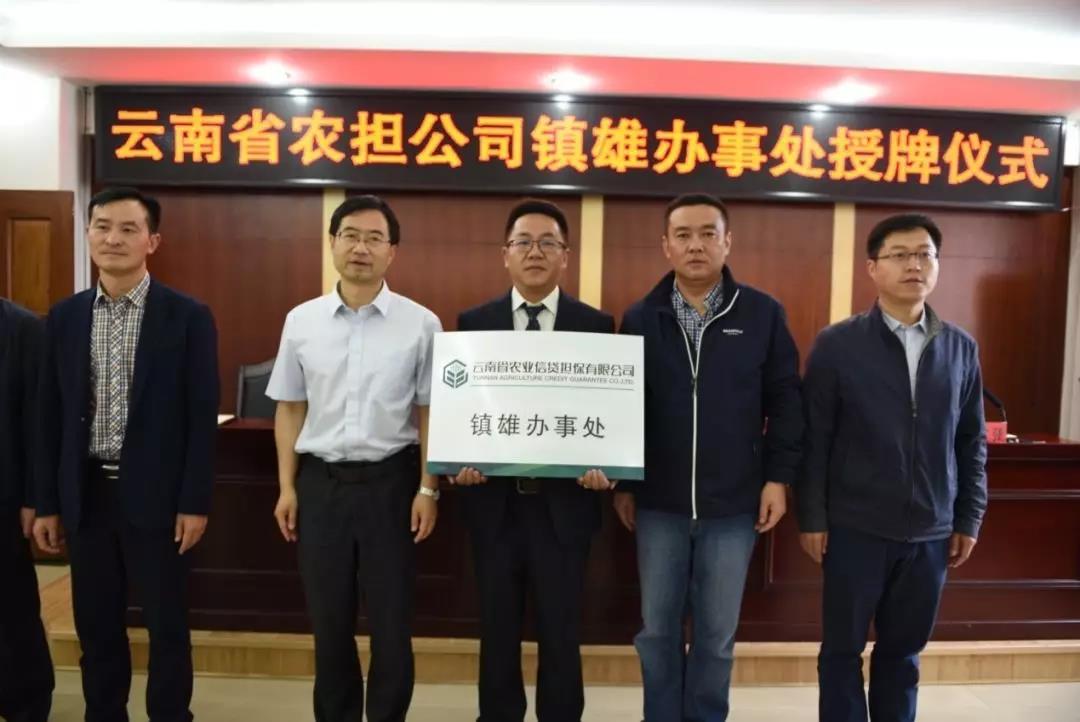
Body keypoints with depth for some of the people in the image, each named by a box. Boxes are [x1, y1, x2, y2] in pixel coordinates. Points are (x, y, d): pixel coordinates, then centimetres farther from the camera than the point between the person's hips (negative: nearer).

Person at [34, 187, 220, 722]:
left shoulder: (188, 316, -6)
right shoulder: (64, 317, 6)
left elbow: (202, 416, -7)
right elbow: (51, 416, 8)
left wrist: (195, 502, -10)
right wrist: (47, 503, 6)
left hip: (155, 494, -3)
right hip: (86, 492, 4)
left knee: (166, 623, 8)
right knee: (95, 624, 15)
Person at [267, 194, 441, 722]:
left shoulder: (421, 324, -4)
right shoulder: (301, 321, 3)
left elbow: (428, 413, -1)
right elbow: (289, 409, 8)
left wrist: (427, 488, -5)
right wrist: (287, 486, 5)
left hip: (390, 480, -2)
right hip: (320, 480, 2)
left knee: (391, 620, 9)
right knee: (328, 619, 15)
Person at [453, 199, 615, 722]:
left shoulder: (596, 325, 1)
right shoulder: (474, 323, 3)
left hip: (564, 502, -1)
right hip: (494, 500, 1)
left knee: (561, 632, 11)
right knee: (498, 628, 16)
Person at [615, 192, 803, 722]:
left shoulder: (762, 314, -2)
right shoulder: (640, 318, 1)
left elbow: (785, 401, 1)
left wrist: (779, 476, -4)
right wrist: (621, 484, 4)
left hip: (734, 504, -1)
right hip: (659, 503, 1)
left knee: (717, 633, 12)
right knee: (657, 629, 12)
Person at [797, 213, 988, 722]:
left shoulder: (961, 349, 5)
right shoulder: (836, 344, -6)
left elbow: (972, 442, 10)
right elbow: (814, 439, -5)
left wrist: (969, 518, 8)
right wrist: (812, 517, -6)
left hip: (930, 531, 3)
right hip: (855, 527, -3)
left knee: (903, 650, 15)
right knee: (843, 648, 9)